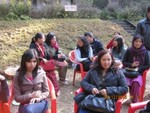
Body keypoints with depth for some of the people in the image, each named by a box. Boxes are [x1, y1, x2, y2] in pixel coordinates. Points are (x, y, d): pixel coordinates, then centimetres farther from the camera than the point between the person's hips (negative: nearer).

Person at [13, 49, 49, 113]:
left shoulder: (41, 73, 1)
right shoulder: (18, 76, -1)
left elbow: (46, 92, 7)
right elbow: (17, 97, 0)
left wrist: (39, 97, -14)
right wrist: (31, 96, -16)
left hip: (40, 102, 0)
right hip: (25, 105, 1)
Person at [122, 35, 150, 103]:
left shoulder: (144, 52, 0)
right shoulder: (129, 50, 1)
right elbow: (124, 62, 6)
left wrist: (139, 68, -12)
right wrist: (131, 65, -12)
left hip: (139, 73, -1)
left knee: (136, 82, -33)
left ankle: (134, 100, -15)